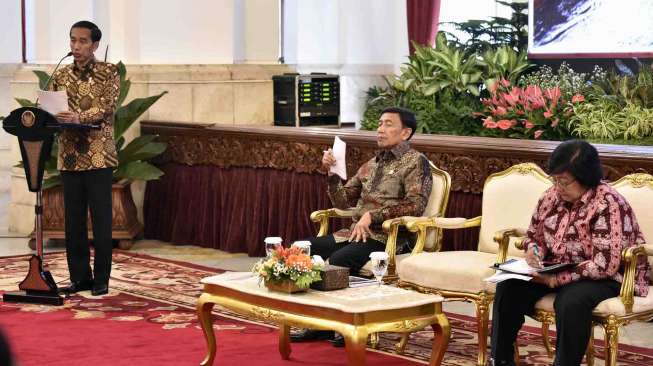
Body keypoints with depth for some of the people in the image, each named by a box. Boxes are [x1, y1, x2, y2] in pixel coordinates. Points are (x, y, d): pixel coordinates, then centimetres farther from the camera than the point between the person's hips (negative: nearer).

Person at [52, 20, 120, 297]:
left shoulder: (108, 73, -1)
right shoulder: (61, 76, 12)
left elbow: (106, 107, -15)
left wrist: (78, 117, -32)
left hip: (98, 157, -4)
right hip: (69, 157, 4)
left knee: (101, 221, -1)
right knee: (73, 221, 7)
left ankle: (101, 279, 7)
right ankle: (80, 276, 16)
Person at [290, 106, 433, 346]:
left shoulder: (415, 162, -1)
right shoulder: (372, 165, 22)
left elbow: (416, 205, -15)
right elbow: (343, 202, 22)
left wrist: (371, 216, -18)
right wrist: (332, 172, 6)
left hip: (386, 236, -8)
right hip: (356, 233, 8)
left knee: (338, 260, -32)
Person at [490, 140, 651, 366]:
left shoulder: (609, 205, -21)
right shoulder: (552, 196, 0)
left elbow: (605, 265, -27)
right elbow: (534, 235, 17)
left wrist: (558, 278, -29)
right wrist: (534, 252, -7)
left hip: (605, 278, -7)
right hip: (553, 272, 7)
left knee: (571, 300, -37)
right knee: (509, 287, -13)